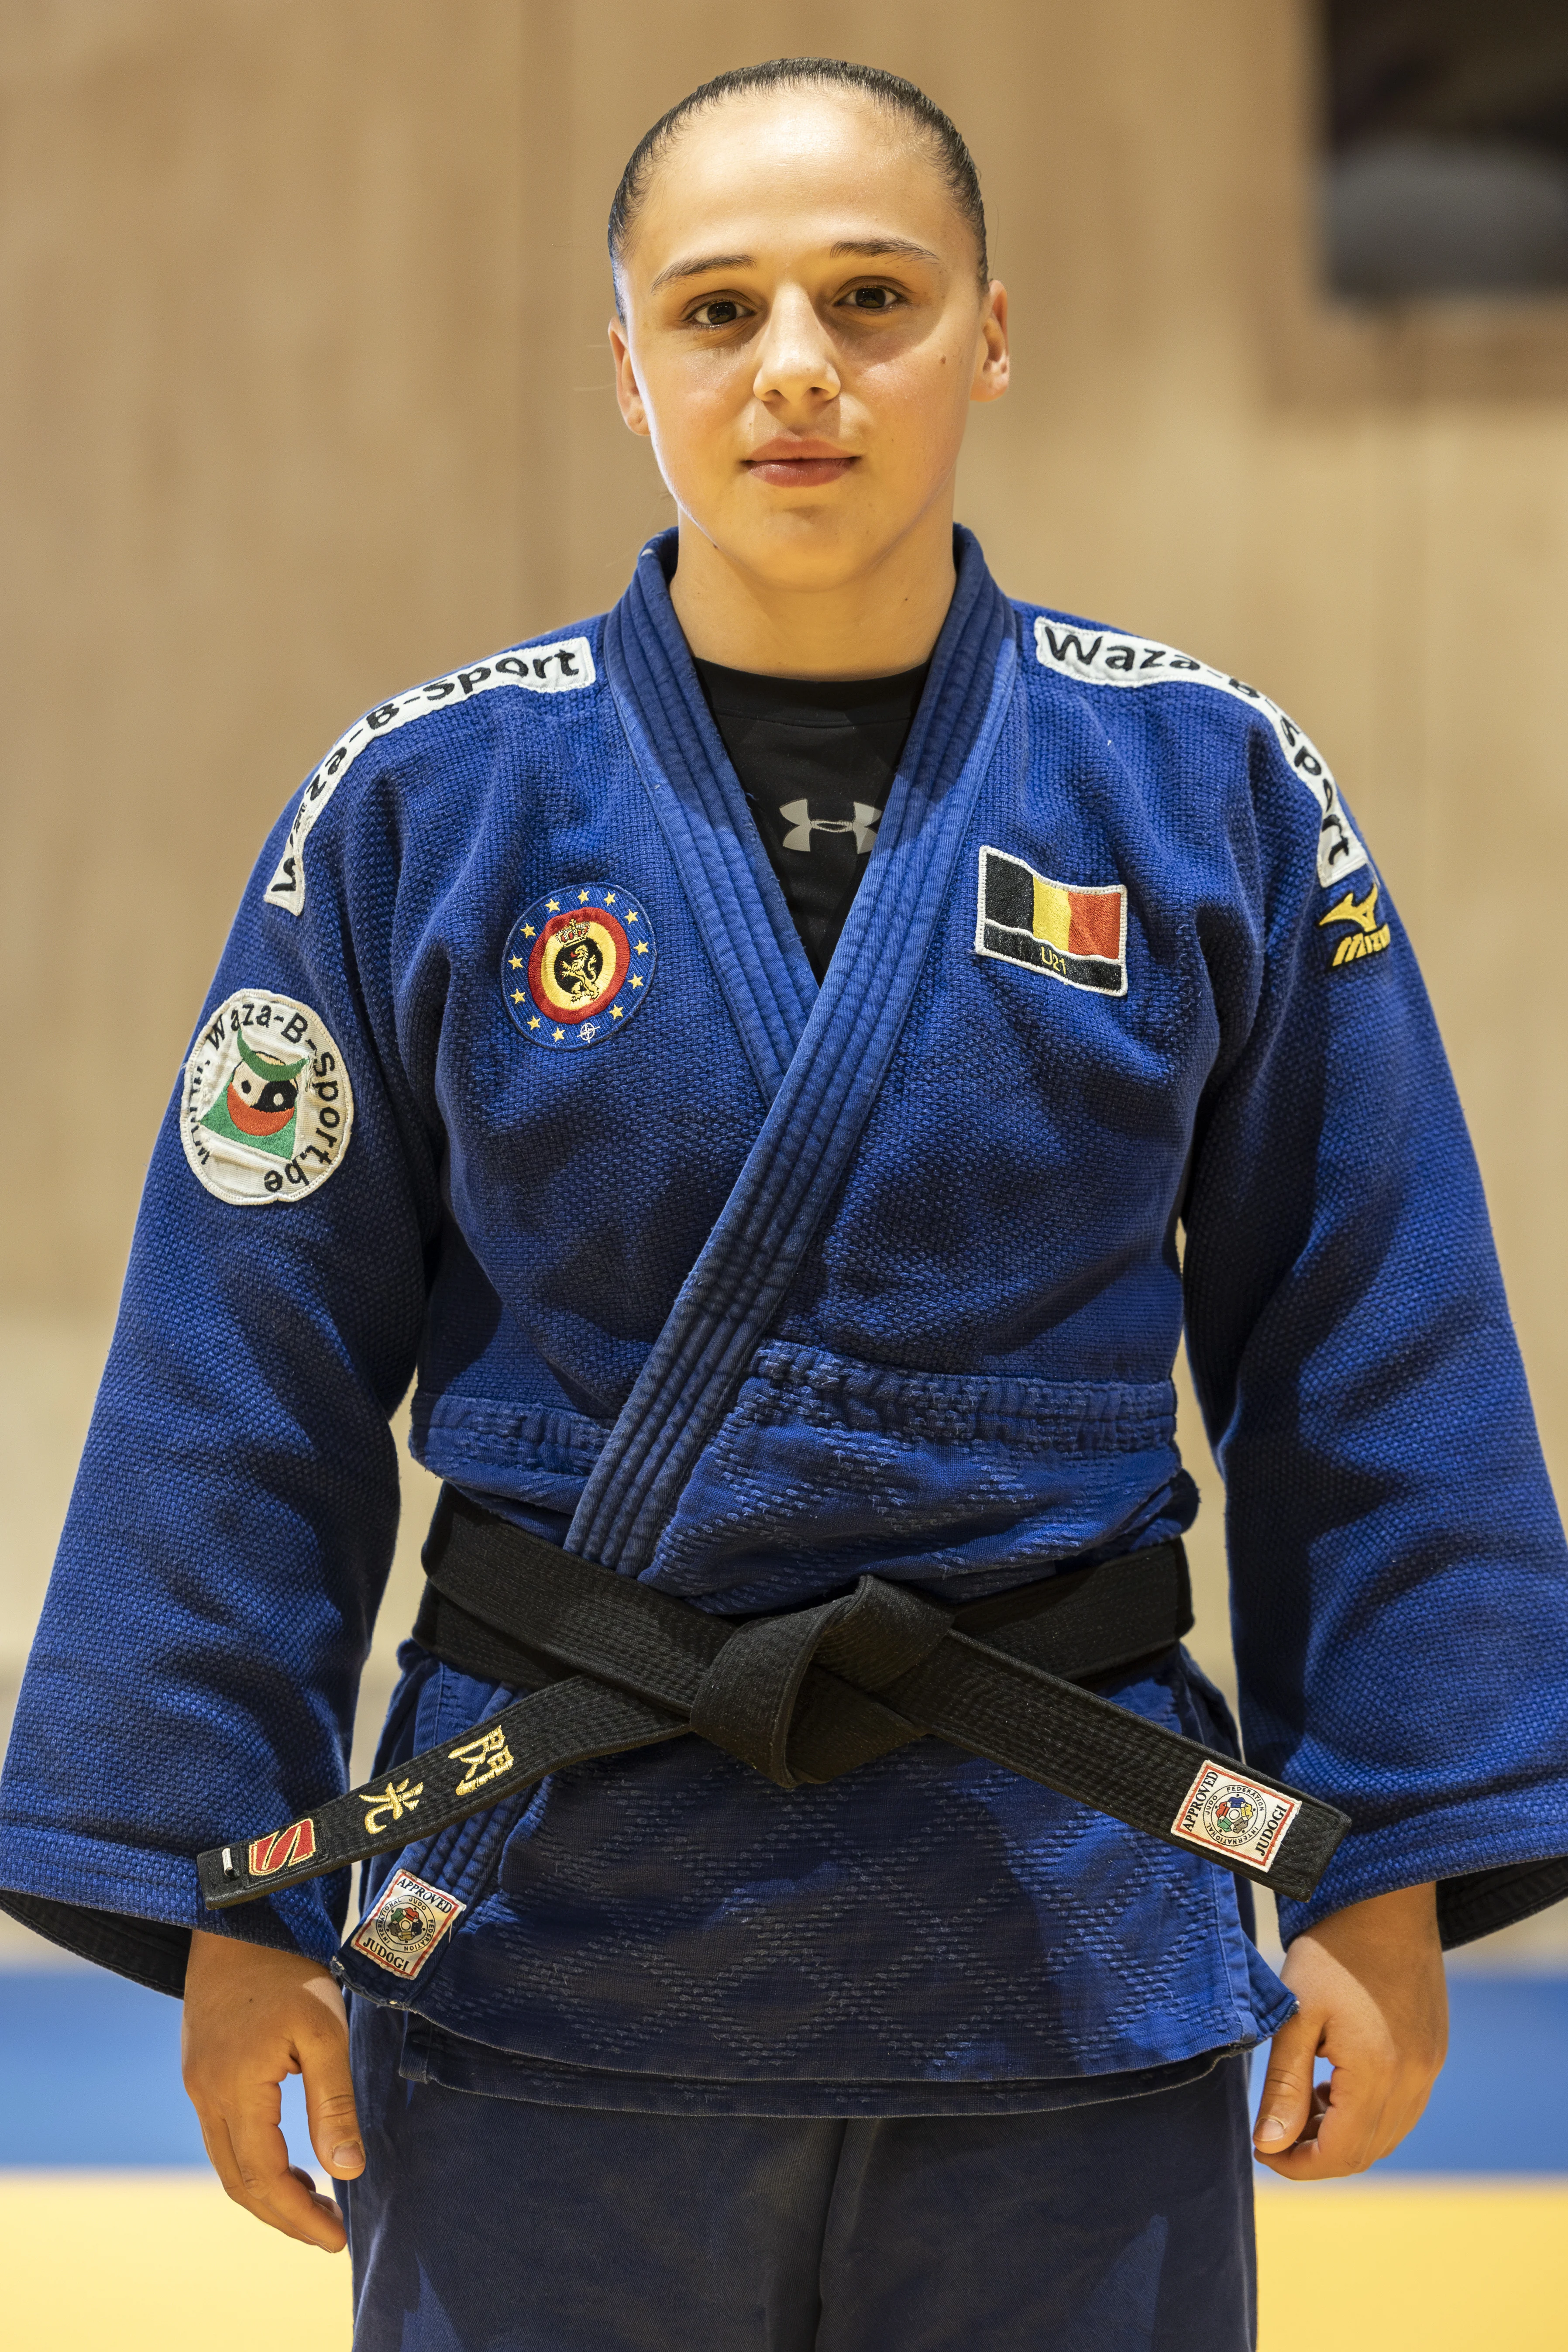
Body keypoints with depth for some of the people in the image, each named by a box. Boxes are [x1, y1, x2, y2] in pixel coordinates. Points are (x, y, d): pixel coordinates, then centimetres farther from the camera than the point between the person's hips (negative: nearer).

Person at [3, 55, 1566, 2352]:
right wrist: (231, 1901, -1)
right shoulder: (429, 807, -2)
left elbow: (1364, 1362, 4)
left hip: (1070, 1946, 1)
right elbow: (252, 1384, 1)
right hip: (545, 1944, 0)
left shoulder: (1203, 785, 0)